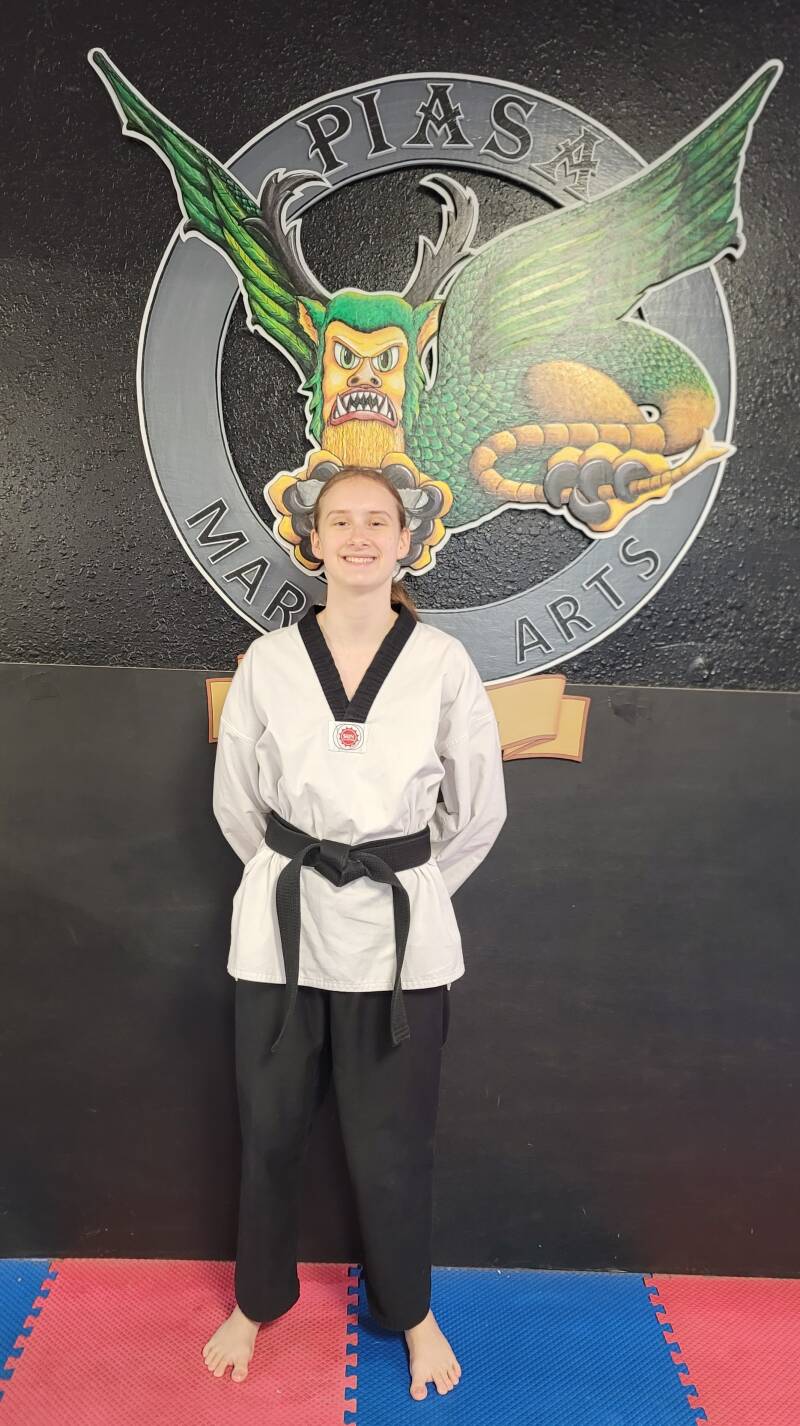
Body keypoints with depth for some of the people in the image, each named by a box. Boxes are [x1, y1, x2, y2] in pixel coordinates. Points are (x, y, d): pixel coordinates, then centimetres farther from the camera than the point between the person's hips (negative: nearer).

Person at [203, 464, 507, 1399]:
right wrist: (302, 876, 10)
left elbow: (476, 809, 3)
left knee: (392, 1142, 13)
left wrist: (404, 887, 8)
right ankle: (257, 1301, 45)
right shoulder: (268, 661, -3)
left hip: (399, 935, -1)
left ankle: (409, 1312, 42)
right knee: (270, 1129, 17)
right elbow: (236, 798, 7)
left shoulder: (443, 664, -6)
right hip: (283, 926, 1)